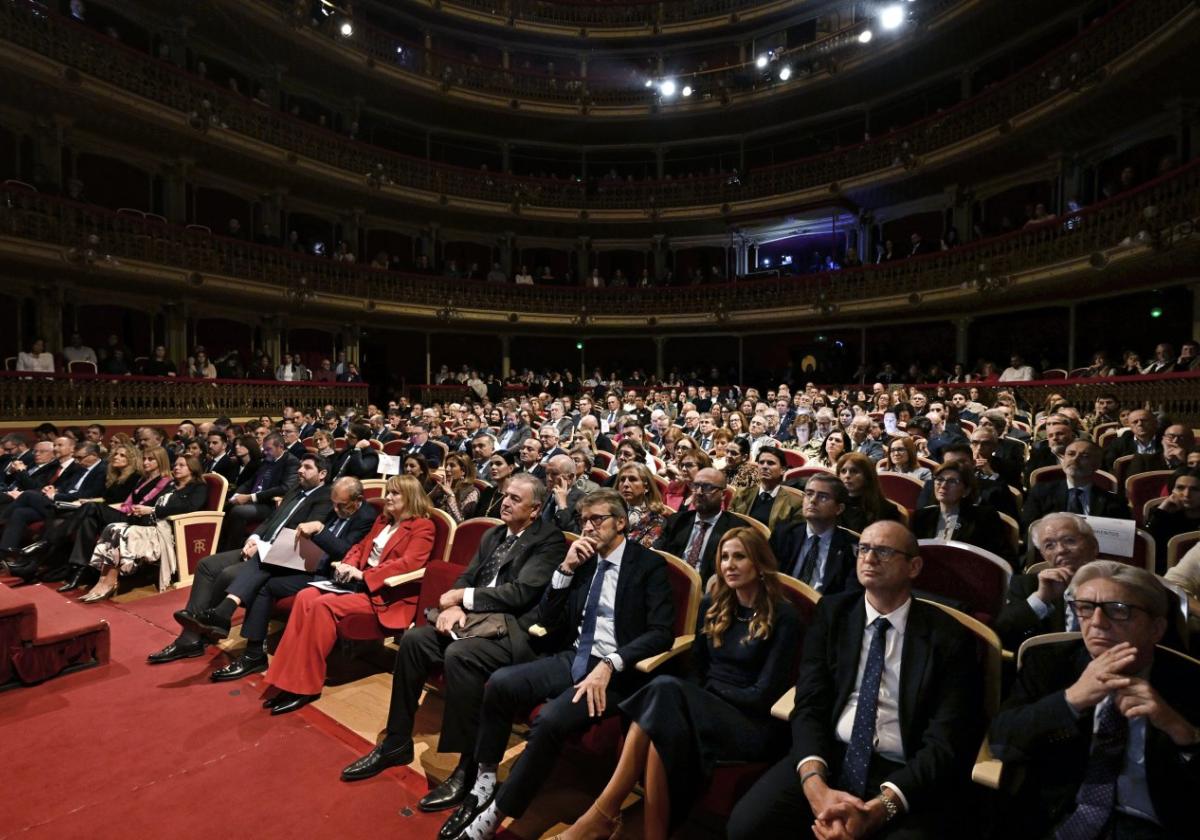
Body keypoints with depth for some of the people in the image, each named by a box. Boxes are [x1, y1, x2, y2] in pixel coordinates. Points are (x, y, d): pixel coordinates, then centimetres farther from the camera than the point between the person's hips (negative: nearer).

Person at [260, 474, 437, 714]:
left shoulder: (423, 527, -7)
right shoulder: (383, 520, 20)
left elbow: (409, 563, -19)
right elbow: (361, 546, 24)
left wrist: (363, 575, -22)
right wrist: (348, 564, 0)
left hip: (387, 594, -8)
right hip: (360, 583, 8)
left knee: (324, 605, -27)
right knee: (305, 597, -15)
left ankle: (307, 686, -18)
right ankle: (289, 678, -15)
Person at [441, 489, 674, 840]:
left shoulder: (649, 564, -5)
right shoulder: (583, 560, 10)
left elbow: (661, 633, -14)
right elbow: (547, 621, 9)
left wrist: (609, 665, -25)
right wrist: (566, 568, -4)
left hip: (616, 671, -5)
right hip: (572, 658, 6)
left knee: (551, 719, -29)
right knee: (500, 682, -18)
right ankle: (484, 782, 0)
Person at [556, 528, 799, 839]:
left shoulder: (783, 617, -6)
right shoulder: (712, 606, 10)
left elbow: (764, 694, -10)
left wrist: (710, 694, -10)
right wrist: (697, 696, -7)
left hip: (751, 724, -5)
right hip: (704, 705, 5)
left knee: (666, 689, -33)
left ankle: (604, 813, -29)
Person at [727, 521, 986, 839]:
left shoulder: (948, 637, -3)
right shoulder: (832, 612, 3)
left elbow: (945, 742, -10)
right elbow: (809, 704, -2)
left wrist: (878, 810, -22)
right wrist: (816, 785, -19)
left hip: (907, 775, -1)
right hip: (829, 756, 2)